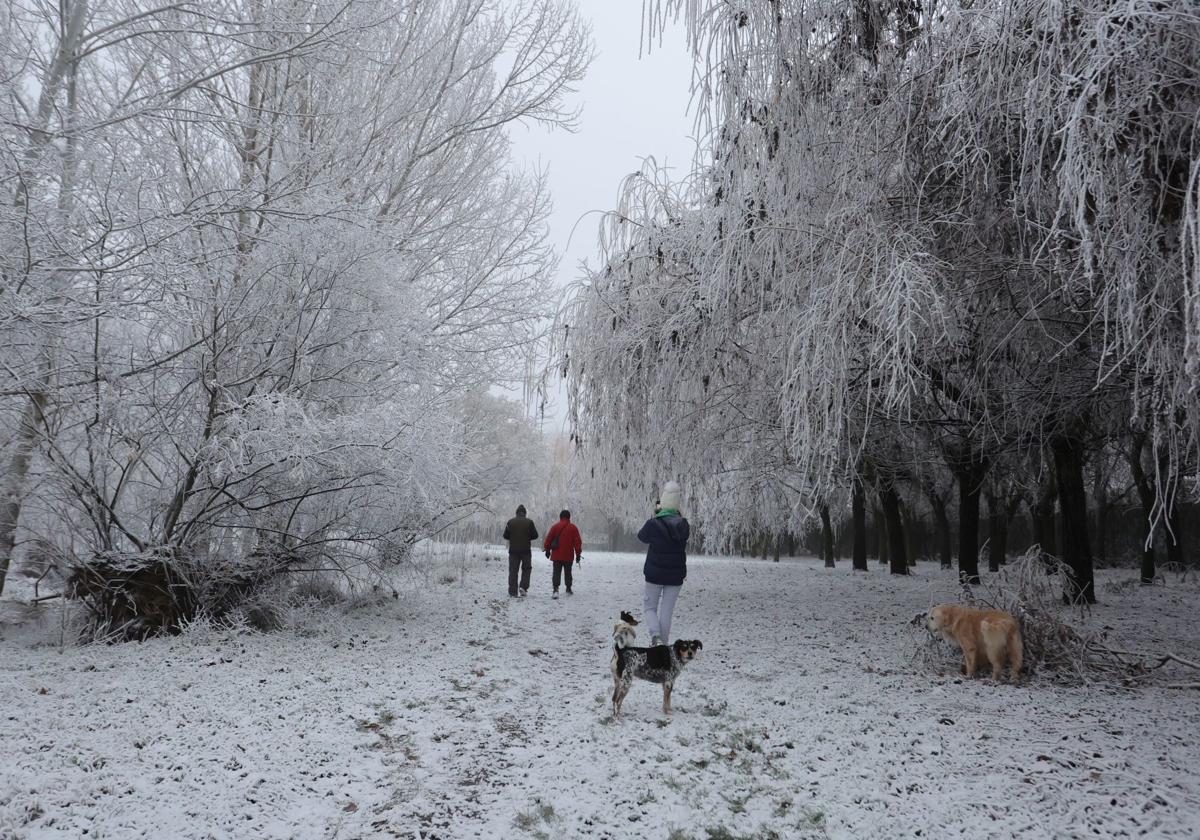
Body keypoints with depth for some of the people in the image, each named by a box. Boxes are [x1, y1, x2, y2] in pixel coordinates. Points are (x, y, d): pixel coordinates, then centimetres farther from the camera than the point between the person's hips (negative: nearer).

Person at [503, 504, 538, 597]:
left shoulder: (510, 522, -1)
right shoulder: (529, 522, -5)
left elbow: (505, 536, 2)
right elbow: (535, 535, -4)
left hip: (513, 550, 1)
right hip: (526, 550, -1)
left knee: (513, 570, 5)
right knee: (526, 568, 15)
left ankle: (512, 592, 1)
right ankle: (523, 587, 0)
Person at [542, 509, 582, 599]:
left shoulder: (555, 526, -1)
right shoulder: (573, 527, -2)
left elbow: (548, 539, 2)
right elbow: (578, 541, -1)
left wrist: (547, 550, 14)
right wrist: (578, 553, 6)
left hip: (556, 555, 0)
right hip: (568, 556, 0)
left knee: (557, 572, -1)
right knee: (568, 572, 16)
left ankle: (556, 589, -19)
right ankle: (568, 589, 25)